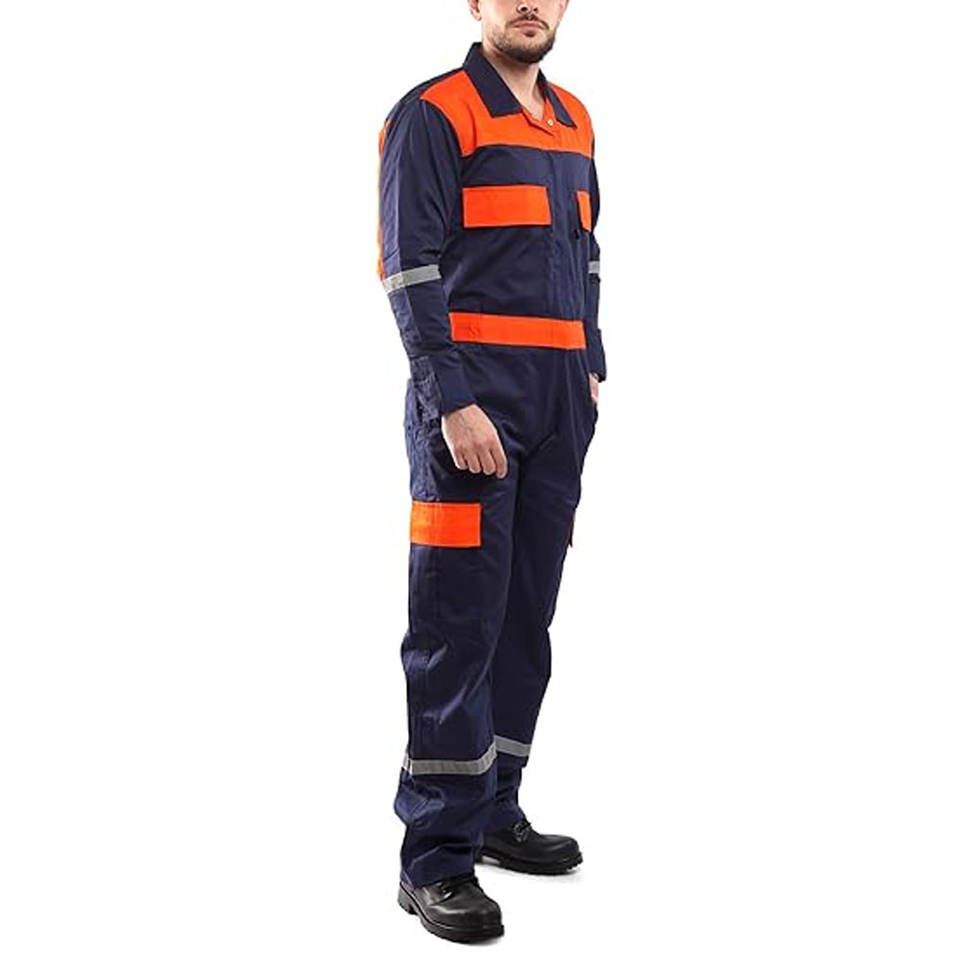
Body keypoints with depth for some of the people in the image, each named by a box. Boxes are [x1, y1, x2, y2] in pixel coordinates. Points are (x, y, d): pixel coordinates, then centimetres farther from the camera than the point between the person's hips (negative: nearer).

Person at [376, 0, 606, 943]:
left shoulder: (572, 121, 18)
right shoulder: (433, 114, -5)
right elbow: (409, 269, -12)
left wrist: (590, 370, 16)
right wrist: (453, 403, -19)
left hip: (558, 401, 7)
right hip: (473, 397, -7)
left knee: (526, 615, 11)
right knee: (459, 622, -6)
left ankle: (493, 809, 24)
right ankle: (435, 858, 1)